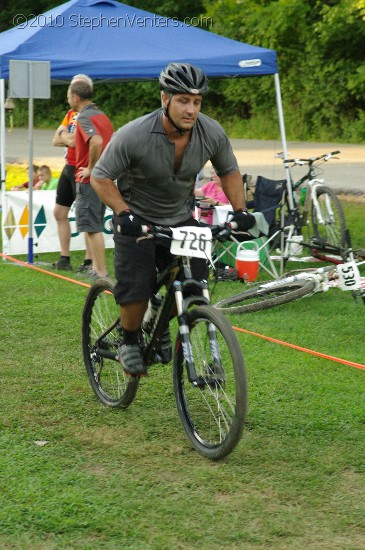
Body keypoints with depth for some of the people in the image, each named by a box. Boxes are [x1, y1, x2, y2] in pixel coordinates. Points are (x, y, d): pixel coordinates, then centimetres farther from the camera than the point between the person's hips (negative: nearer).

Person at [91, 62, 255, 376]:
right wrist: (124, 214, -28)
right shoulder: (134, 136, -27)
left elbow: (229, 171, 3)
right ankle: (130, 342, 13)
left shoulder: (212, 134, -16)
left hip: (181, 218, 4)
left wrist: (240, 211, -9)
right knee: (136, 289, -17)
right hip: (137, 218, -3)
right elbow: (101, 177, -16)